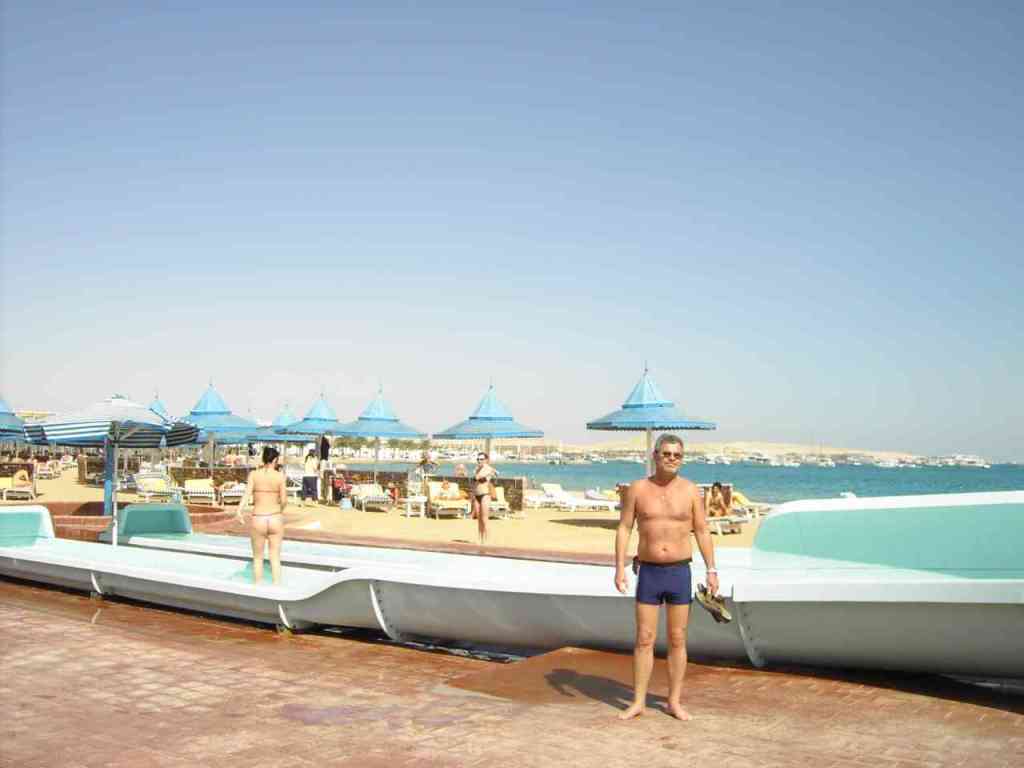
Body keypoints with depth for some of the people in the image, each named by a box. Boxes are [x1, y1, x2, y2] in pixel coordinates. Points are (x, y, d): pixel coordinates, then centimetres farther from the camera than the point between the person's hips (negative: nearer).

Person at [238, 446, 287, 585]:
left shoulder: (253, 474, -1)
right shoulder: (280, 476, -3)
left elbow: (247, 494, -15)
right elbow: (284, 500, -2)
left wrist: (239, 510, -21)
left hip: (258, 520, 0)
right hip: (275, 519, 0)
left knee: (258, 558, 16)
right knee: (275, 558, 9)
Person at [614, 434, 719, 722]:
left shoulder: (690, 490, -1)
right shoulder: (637, 489, -2)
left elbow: (702, 532, 2)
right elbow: (624, 529, 0)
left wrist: (712, 571, -2)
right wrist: (619, 568, -9)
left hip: (680, 572, 0)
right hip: (648, 573, 0)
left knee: (677, 640, 7)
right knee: (644, 639, 3)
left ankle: (674, 702, 18)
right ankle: (638, 702, 13)